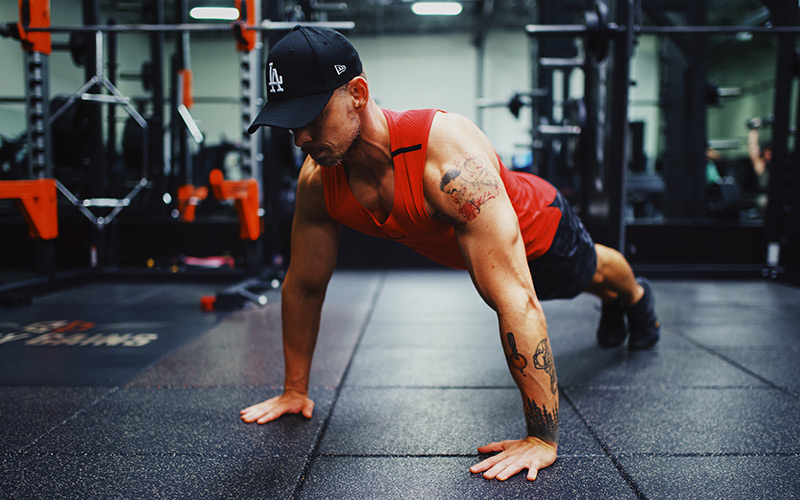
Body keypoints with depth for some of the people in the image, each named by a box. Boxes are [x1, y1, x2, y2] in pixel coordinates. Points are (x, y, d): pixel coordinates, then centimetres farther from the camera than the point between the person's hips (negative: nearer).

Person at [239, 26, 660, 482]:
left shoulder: (449, 158, -51)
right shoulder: (317, 180, -32)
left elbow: (516, 301, -53)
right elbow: (304, 286, -16)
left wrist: (543, 439, -50)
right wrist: (295, 389, -10)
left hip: (539, 230, -5)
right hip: (463, 249, 5)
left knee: (591, 272, 32)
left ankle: (636, 296, 70)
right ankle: (610, 305, 73)